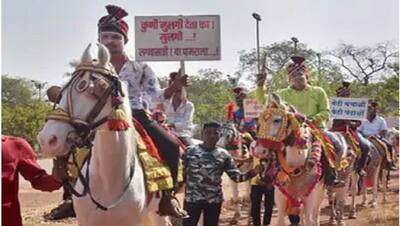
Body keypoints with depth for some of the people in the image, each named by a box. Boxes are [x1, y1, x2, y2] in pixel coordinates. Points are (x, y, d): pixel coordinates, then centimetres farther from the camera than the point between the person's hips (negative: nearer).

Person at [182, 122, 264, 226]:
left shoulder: (224, 155, 2)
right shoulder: (190, 151, -2)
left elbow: (236, 176, 0)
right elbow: (181, 172, 1)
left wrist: (253, 172, -14)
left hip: (214, 200, 2)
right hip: (192, 198, -2)